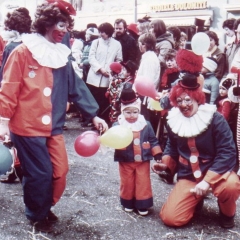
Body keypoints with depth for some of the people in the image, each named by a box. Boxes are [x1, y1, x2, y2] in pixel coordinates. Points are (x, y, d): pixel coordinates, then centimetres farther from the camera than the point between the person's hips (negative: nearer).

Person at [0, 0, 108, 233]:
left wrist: (94, 115, 5)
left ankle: (45, 208, 35)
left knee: (60, 172, 8)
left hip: (53, 126, 6)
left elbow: (77, 88, 9)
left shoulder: (62, 55, 9)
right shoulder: (23, 52, -9)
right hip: (27, 127, -6)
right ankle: (36, 216, 27)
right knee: (39, 174, 2)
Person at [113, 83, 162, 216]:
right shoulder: (118, 125, -9)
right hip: (125, 161, -1)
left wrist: (158, 155, 1)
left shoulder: (146, 125, -2)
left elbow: (153, 141, 4)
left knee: (143, 183, 6)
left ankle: (143, 205, 19)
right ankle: (128, 203, 29)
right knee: (127, 183, 11)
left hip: (143, 160, 1)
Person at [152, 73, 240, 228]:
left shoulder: (215, 119, -17)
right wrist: (165, 164, -6)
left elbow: (227, 152, -20)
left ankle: (227, 213, 0)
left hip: (215, 171, -3)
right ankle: (196, 198, 23)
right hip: (188, 176, 4)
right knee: (170, 218, -10)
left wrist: (207, 180, -27)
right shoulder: (174, 121, -3)